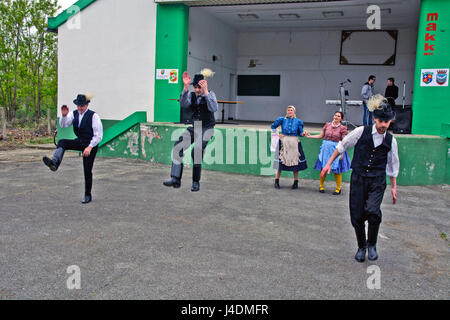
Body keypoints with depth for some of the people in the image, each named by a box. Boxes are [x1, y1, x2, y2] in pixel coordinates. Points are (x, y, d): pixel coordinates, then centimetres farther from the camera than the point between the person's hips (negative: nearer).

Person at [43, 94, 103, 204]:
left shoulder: (93, 116, -16)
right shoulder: (74, 114, 1)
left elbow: (98, 135, -17)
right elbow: (63, 125, -6)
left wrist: (90, 147, -25)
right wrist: (64, 115, -25)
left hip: (91, 145, -5)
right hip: (79, 142, 5)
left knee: (87, 171, -1)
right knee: (62, 142, -23)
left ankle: (87, 195, 13)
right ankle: (54, 163, -45)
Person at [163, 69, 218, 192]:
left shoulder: (210, 94, -3)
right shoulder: (191, 95, 5)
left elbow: (213, 108, -24)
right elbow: (183, 104, -17)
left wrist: (205, 91, -31)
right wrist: (186, 87, -28)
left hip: (207, 129, -4)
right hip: (193, 128, 4)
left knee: (197, 150, -27)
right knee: (178, 147, -17)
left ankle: (196, 182, -14)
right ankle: (175, 179, -16)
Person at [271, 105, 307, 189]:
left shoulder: (298, 121, 8)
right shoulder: (282, 119, 6)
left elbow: (300, 133, 9)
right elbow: (273, 126, 15)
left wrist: (303, 133, -13)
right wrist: (277, 134, 2)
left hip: (294, 143, 1)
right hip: (284, 142, -1)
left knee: (295, 162, 1)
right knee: (280, 162, -1)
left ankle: (296, 183, 11)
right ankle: (276, 182, 8)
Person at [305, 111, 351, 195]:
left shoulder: (343, 128, -3)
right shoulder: (327, 125, 7)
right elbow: (321, 136, 13)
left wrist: (342, 153, -10)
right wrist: (310, 136, 8)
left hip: (336, 149, -3)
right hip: (325, 148, 3)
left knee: (337, 170, 0)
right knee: (323, 168, 5)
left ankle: (338, 188, 13)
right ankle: (321, 186, 20)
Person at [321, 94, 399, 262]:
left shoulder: (391, 140, 3)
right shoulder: (361, 132, -4)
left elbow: (393, 165, 15)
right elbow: (342, 146, 7)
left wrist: (393, 187, 17)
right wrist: (329, 163, 7)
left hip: (377, 181, 0)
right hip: (358, 178, 0)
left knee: (372, 211, -22)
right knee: (356, 216, 0)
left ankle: (372, 245, 3)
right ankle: (361, 247, 25)